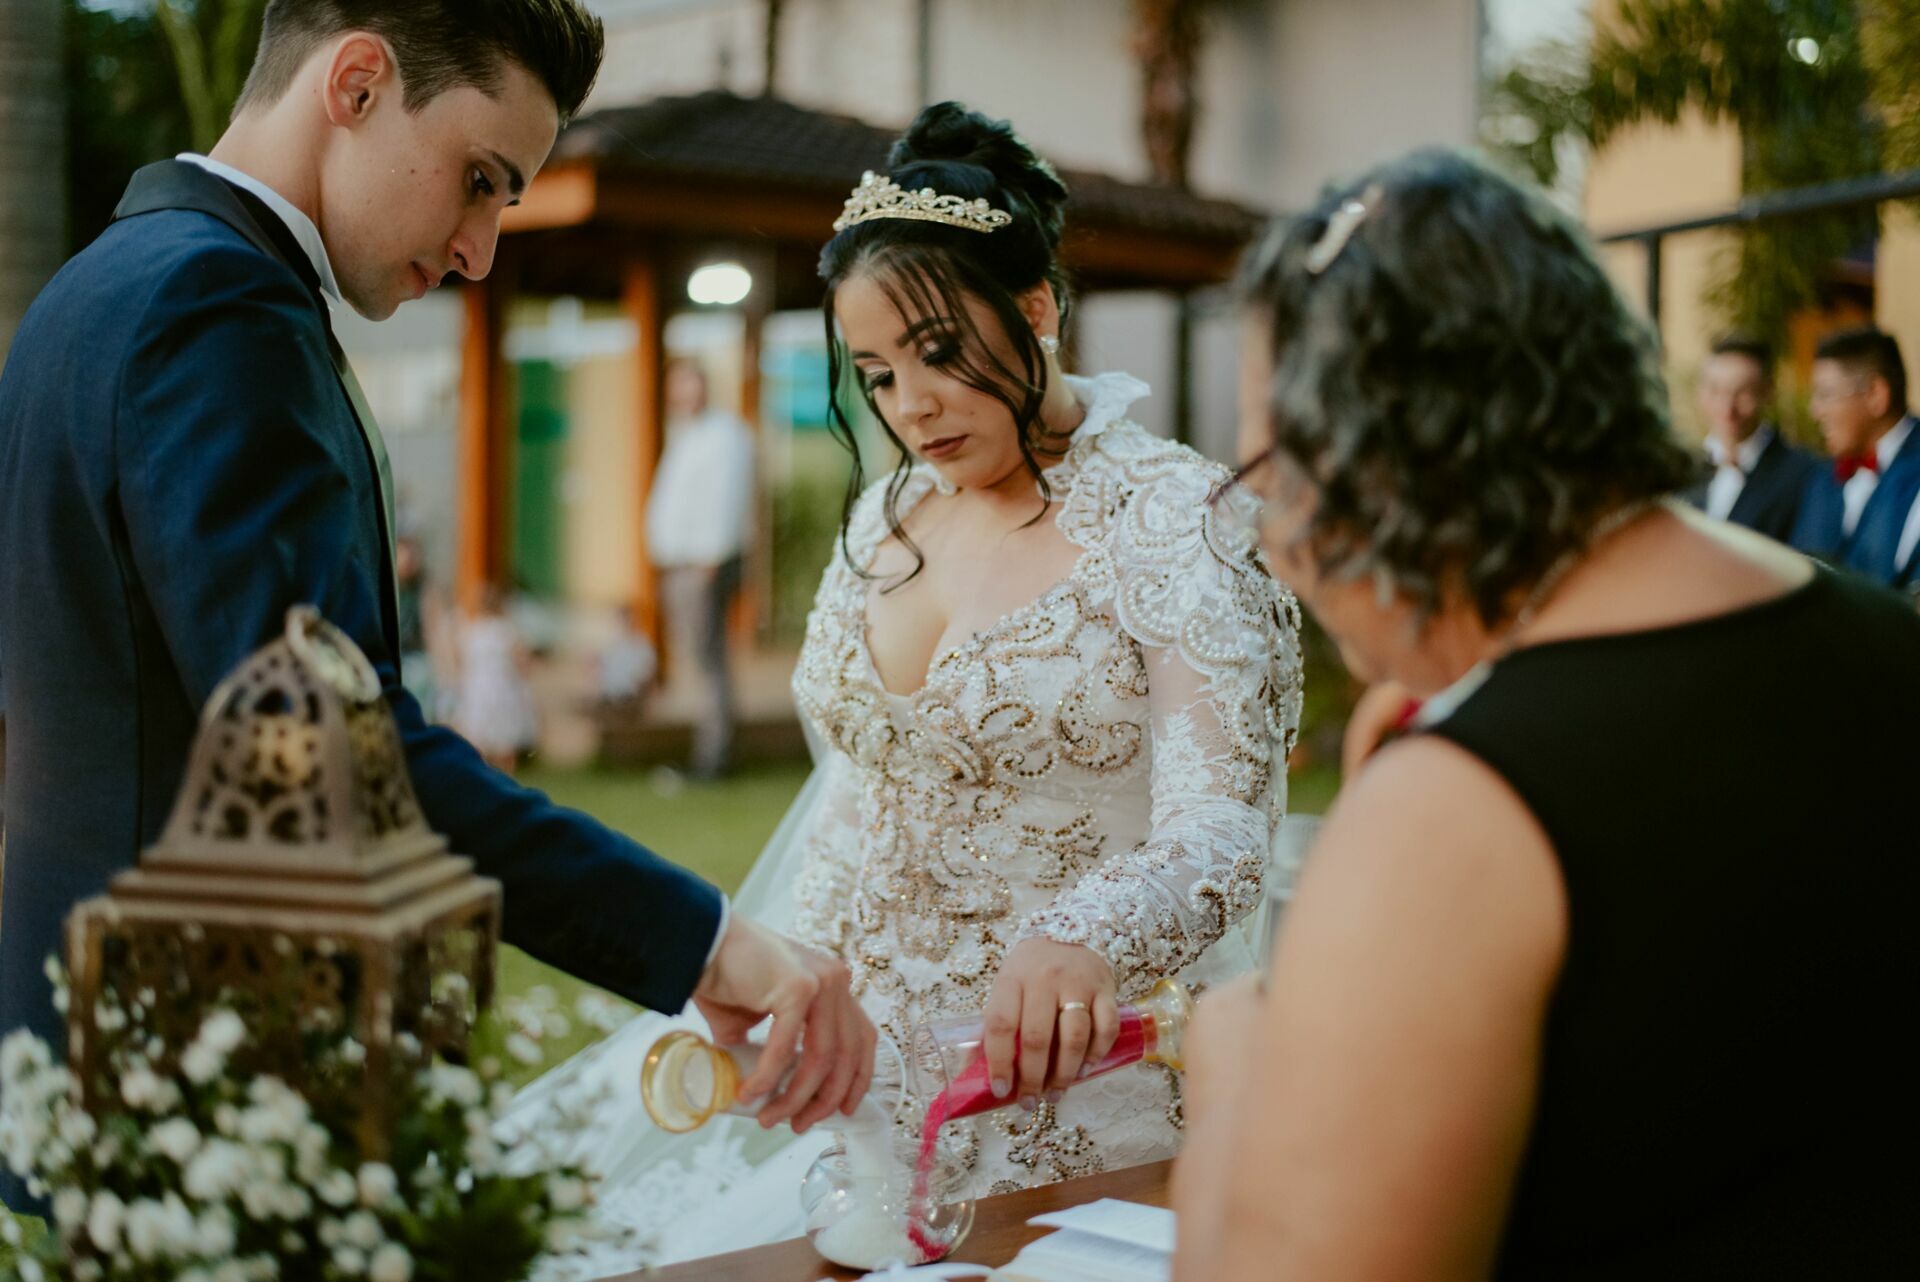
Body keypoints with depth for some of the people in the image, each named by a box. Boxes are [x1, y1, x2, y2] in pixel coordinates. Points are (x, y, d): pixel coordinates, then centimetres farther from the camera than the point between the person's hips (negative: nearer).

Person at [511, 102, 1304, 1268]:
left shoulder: (1178, 522, -10)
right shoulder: (886, 518, 10)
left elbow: (1216, 839, -20)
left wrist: (1085, 945, -39)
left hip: (1057, 1076, -6)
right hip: (857, 1050, 6)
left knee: (728, 1251, -22)